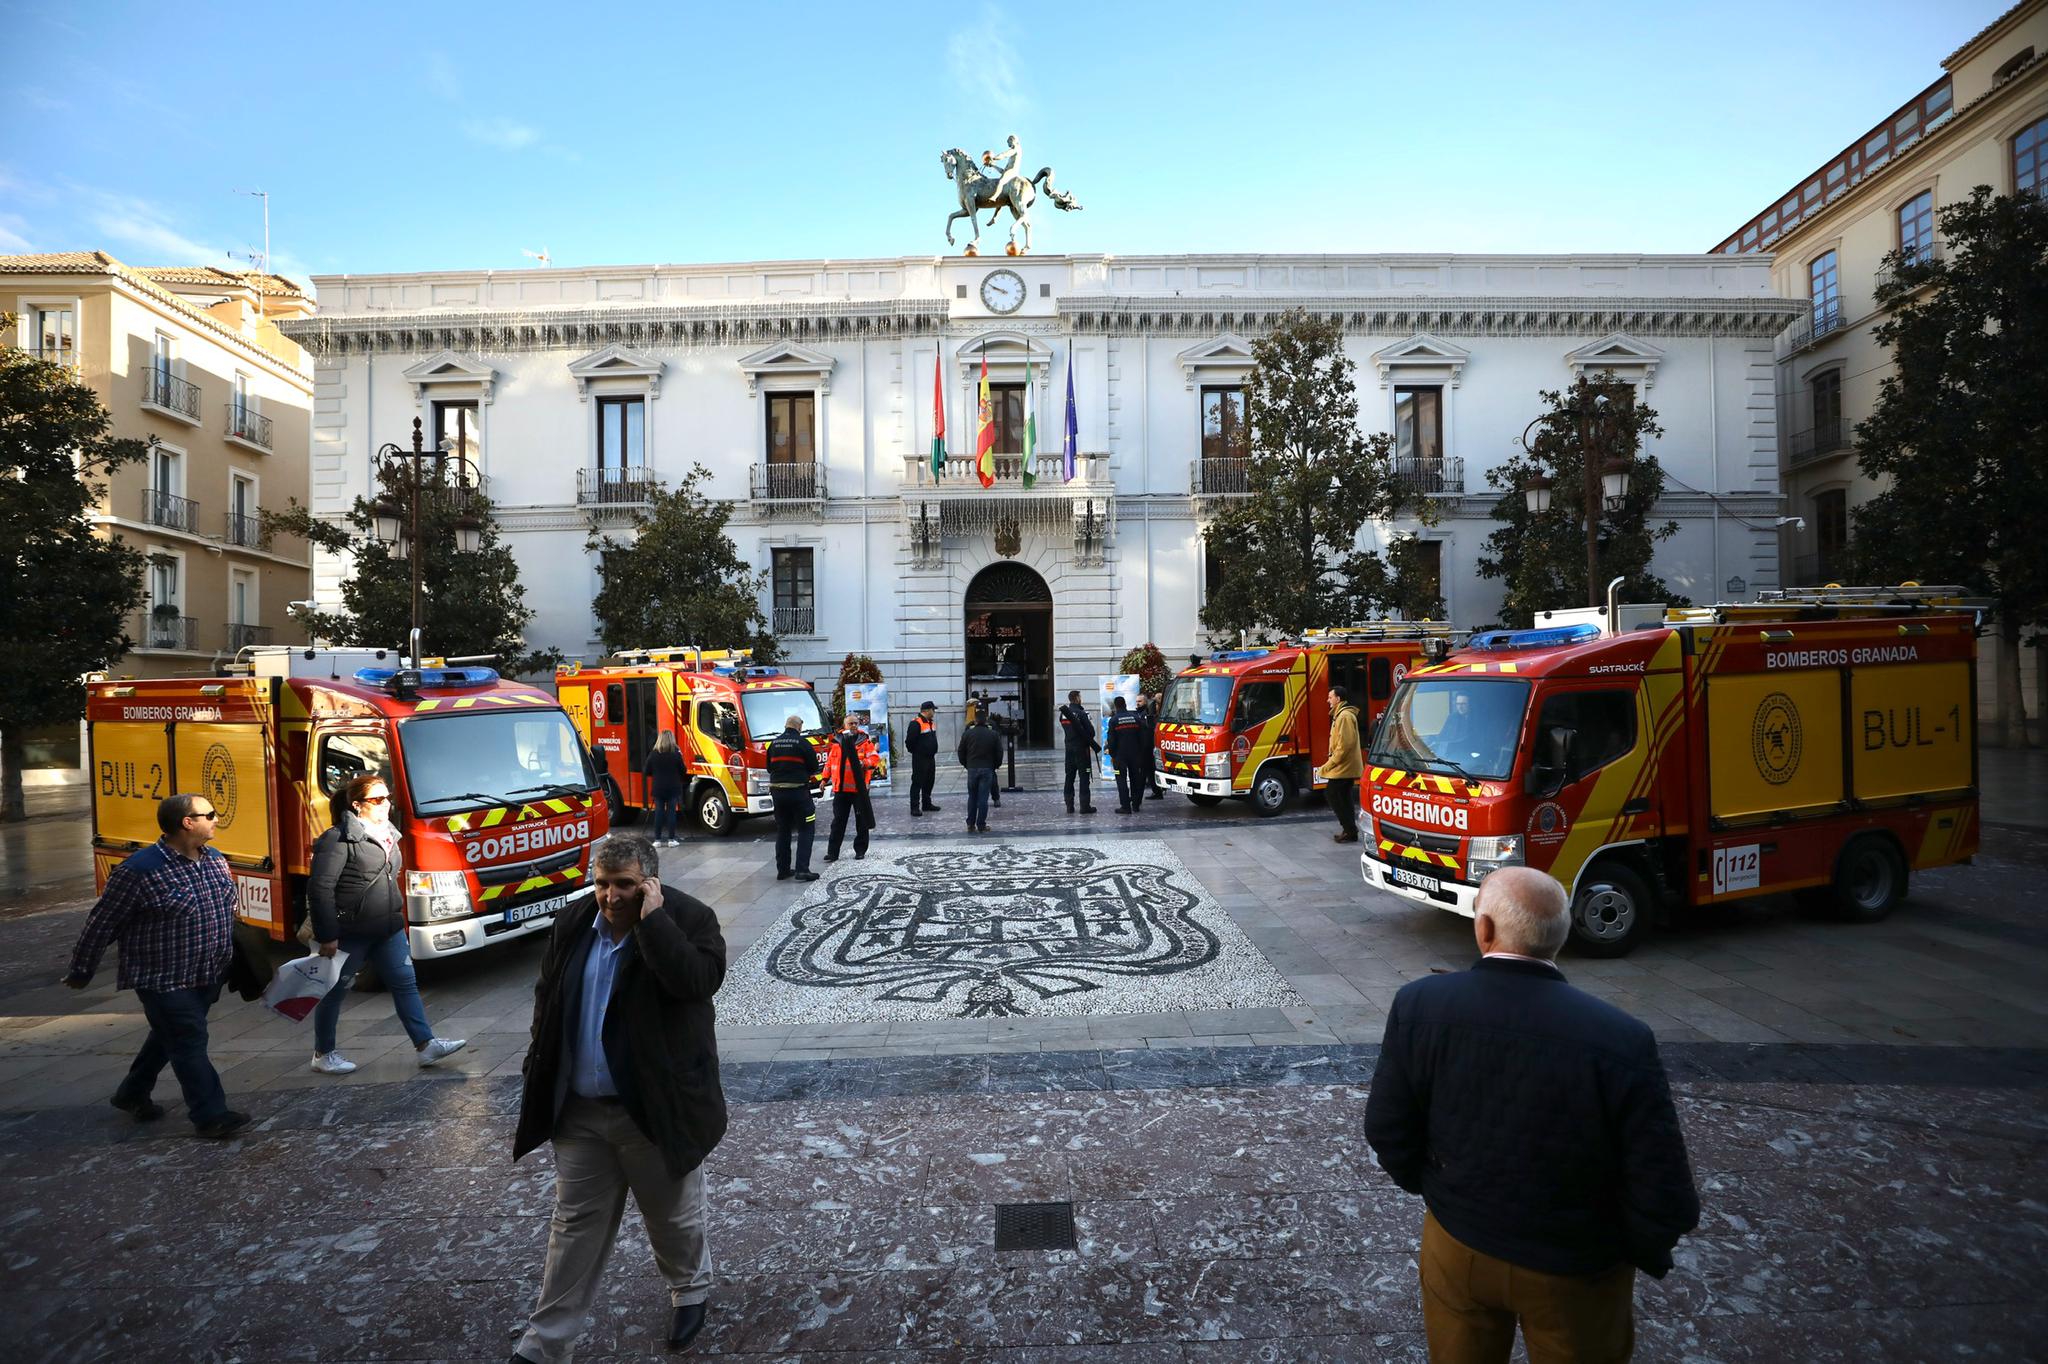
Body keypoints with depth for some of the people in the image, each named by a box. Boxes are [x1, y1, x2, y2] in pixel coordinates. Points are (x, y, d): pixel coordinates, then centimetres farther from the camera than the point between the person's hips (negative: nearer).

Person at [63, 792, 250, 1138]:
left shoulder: (216, 860, 3)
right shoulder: (140, 870, -20)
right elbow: (102, 923, -9)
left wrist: (229, 960, 21)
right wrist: (81, 971, 0)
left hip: (207, 977, 7)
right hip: (164, 981, -7)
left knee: (169, 1037, 23)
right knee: (190, 1045, -2)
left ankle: (131, 1094, 44)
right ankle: (210, 1115, 6)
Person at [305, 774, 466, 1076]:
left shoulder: (386, 833, 10)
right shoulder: (339, 839, -16)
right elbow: (319, 888, -18)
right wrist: (327, 935, -17)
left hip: (388, 929, 7)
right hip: (350, 933, -7)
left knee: (406, 983, 5)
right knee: (335, 991, 10)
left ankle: (426, 1045, 7)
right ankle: (323, 1054, 28)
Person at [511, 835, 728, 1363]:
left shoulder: (689, 919, -18)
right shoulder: (573, 922, -1)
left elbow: (698, 981, -35)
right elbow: (547, 998, 10)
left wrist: (652, 919, -32)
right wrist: (541, 1072, 9)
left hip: (658, 1109, -4)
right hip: (579, 1109, 4)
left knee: (673, 1217, 17)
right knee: (575, 1225, 17)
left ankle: (691, 1288, 45)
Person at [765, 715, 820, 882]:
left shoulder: (774, 743, 8)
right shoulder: (802, 743, -8)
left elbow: (769, 767, 15)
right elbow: (814, 767, -3)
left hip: (777, 791, 6)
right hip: (798, 791, -6)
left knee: (782, 831, 15)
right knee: (806, 830, 1)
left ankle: (782, 869, 18)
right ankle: (802, 869, -7)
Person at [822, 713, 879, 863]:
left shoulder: (865, 740, 0)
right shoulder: (837, 741, 8)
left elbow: (875, 758, -6)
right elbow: (830, 761, 16)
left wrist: (866, 763, -25)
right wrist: (825, 778, 14)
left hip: (859, 787, -2)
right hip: (840, 788, 2)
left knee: (861, 821, 6)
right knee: (838, 822, 5)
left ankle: (860, 850, 18)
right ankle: (832, 852, 8)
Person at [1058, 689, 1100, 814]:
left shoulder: (1063, 714, 7)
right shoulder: (1081, 713, -13)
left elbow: (1065, 730, 10)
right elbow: (1091, 731, -14)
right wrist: (1093, 743, 8)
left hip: (1069, 748, 6)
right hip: (1082, 748, -6)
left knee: (1069, 777, 10)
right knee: (1084, 777, -1)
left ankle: (1069, 806, 12)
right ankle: (1085, 806, -2)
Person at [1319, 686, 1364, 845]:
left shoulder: (1345, 716, -17)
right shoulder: (1340, 714, 17)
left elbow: (1345, 743, -23)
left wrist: (1331, 763, -19)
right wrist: (1332, 762, 18)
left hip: (1343, 766, -10)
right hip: (1346, 766, 10)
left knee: (1333, 795, -8)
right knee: (1344, 798, 11)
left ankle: (1350, 831, -5)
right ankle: (1349, 830, 15)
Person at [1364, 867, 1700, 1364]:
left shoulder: (1419, 1005, -23)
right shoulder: (1621, 1041, -28)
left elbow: (1388, 1131, -10)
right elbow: (1665, 1201, -19)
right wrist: (1639, 1253, 3)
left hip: (1456, 1245, 1)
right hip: (1575, 1270, -1)